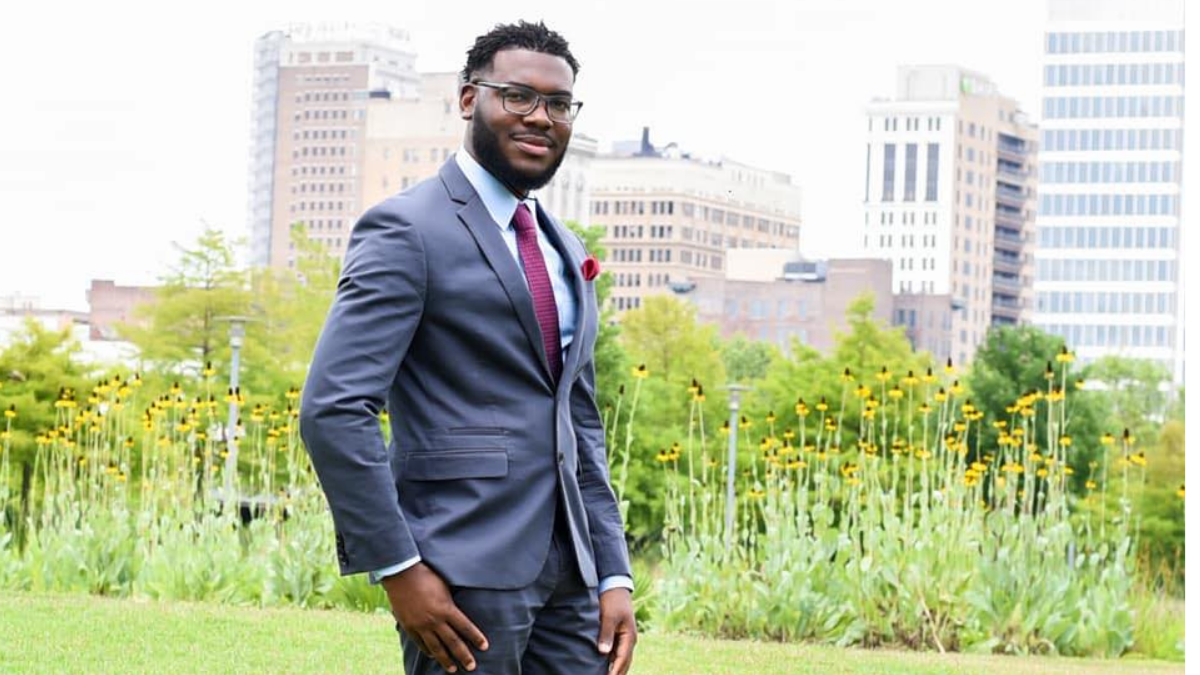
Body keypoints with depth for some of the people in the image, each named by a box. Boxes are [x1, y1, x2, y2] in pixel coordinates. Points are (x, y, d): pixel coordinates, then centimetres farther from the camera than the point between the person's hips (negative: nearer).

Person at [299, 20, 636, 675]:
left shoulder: (566, 253, 18)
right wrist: (398, 568, -18)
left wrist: (614, 574, 12)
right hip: (465, 573, -7)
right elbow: (332, 410, -15)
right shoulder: (409, 229, -7)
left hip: (565, 576, 7)